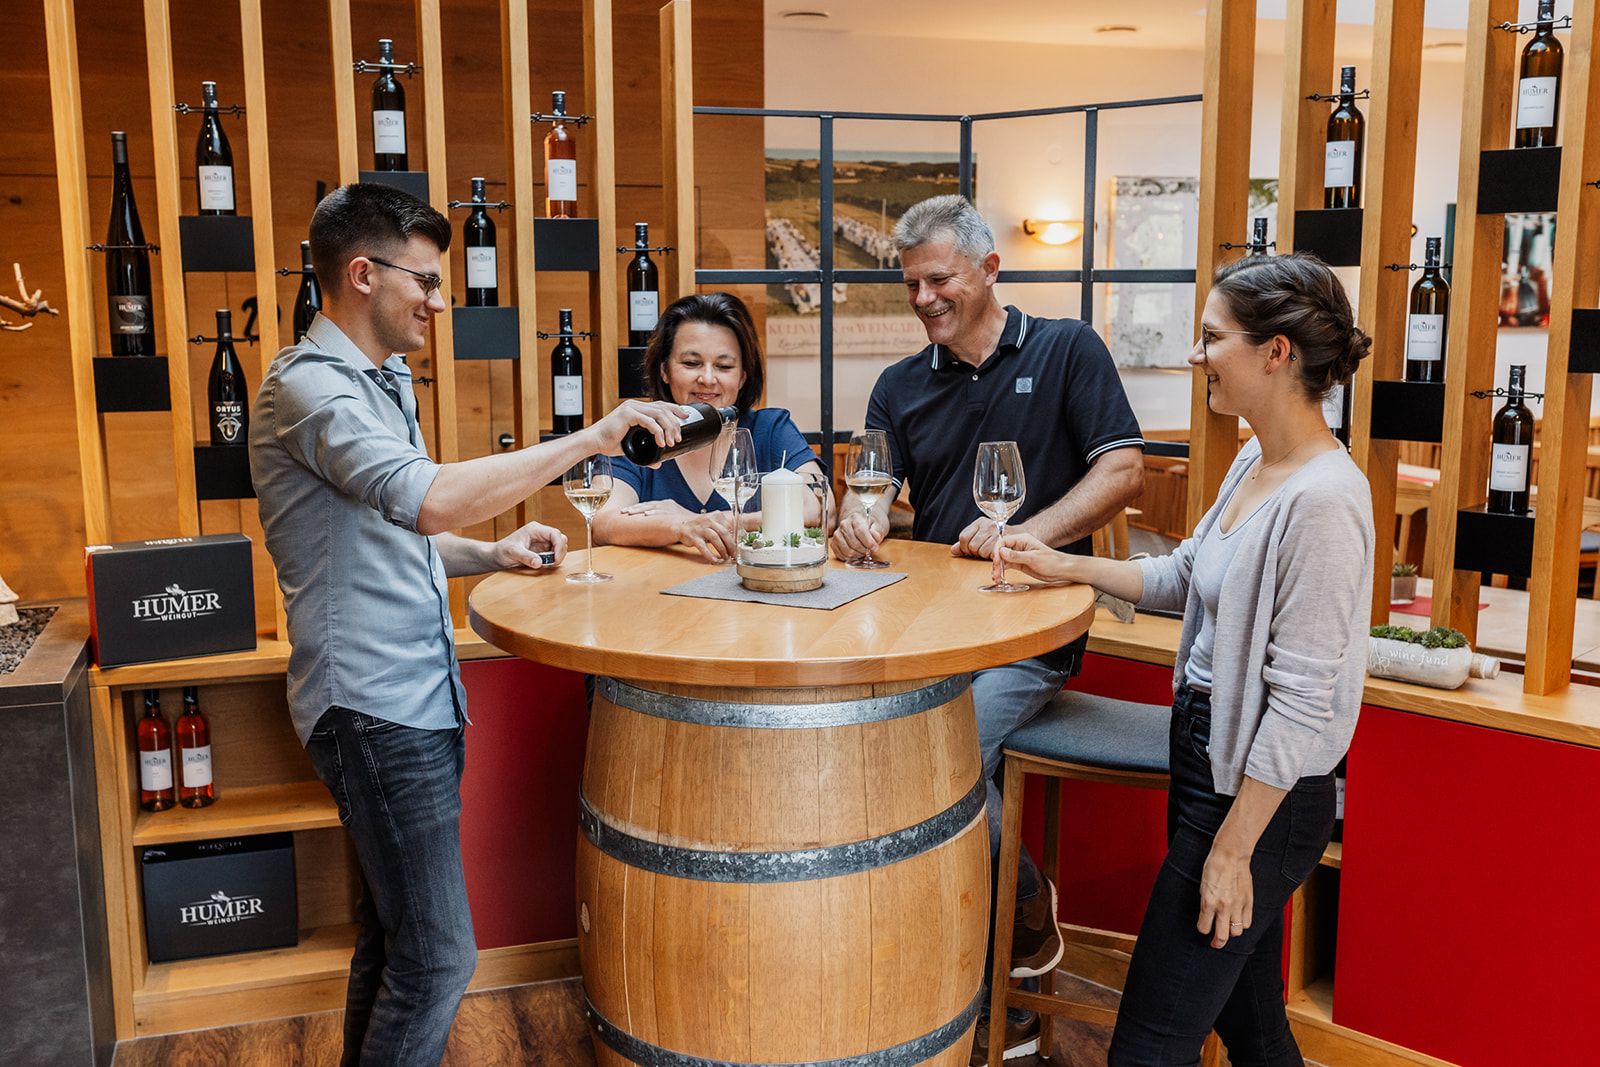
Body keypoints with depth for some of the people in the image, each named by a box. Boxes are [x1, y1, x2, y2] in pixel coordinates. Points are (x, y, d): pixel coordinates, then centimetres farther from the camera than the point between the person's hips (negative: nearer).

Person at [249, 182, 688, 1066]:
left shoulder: (379, 383, 18)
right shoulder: (307, 386, -14)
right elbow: (430, 498, -30)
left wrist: (490, 554, 7)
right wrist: (592, 437, -27)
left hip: (415, 700, 10)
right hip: (372, 706, -10)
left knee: (392, 937, 16)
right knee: (437, 956, -7)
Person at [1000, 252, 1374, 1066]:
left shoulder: (1323, 499, -23)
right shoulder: (1253, 463, 6)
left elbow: (1301, 701, -23)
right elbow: (1185, 579, 21)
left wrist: (1232, 849, -19)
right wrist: (1068, 567, 15)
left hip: (1259, 796, -9)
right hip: (1208, 758, 9)